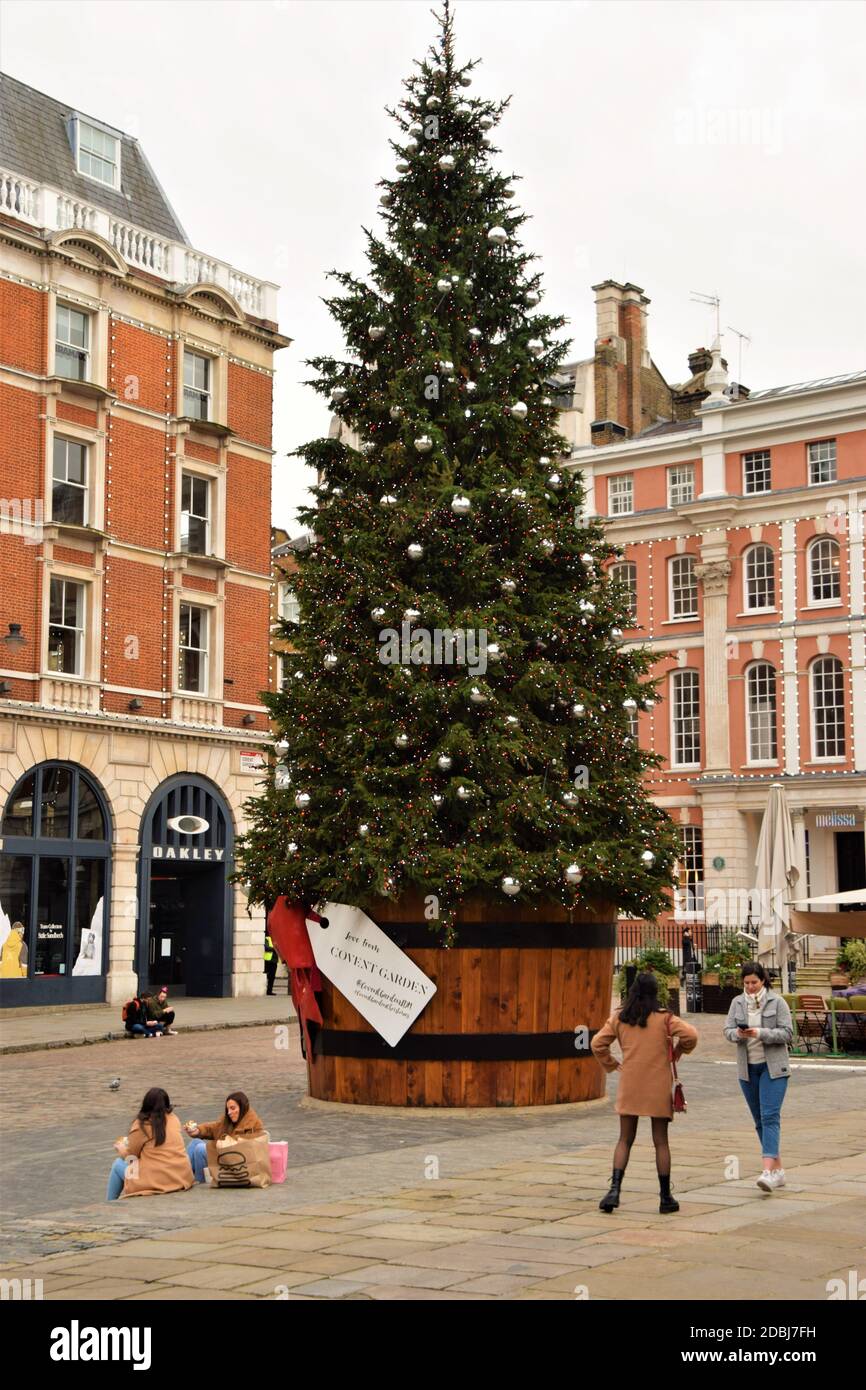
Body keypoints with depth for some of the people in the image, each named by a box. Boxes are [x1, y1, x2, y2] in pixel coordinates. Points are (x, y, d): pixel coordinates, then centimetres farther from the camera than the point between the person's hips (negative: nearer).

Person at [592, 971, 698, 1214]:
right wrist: (678, 1052, 3)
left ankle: (614, 1190, -6)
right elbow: (690, 1035, -15)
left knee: (625, 1140, 9)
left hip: (629, 1086, 2)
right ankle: (665, 1198, 11)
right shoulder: (664, 1018, -6)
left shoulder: (619, 1017, 1)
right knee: (661, 1142, 7)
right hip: (658, 1086, -2)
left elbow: (598, 1044, 1)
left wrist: (612, 1065, 13)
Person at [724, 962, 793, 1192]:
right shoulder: (737, 1003, 7)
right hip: (747, 1069, 5)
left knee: (770, 1117, -16)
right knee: (759, 1120, 8)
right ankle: (778, 1170, 18)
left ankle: (768, 1171, -25)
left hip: (773, 1067, -5)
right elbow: (727, 1031, 4)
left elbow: (787, 1032, -9)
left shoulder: (777, 1002, -5)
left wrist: (760, 1033, -23)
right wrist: (738, 1033, -19)